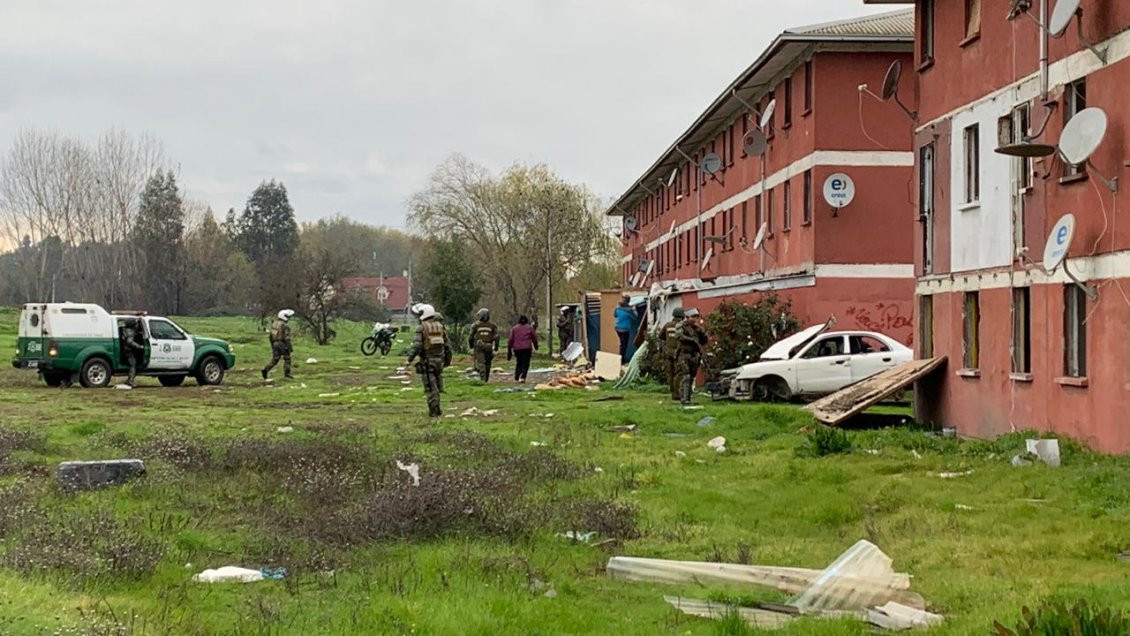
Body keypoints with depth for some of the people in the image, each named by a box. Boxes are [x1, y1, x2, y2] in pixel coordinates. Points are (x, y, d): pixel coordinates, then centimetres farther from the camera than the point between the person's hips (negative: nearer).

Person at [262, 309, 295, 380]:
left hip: (275, 344, 7)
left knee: (275, 360, 9)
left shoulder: (274, 323, 10)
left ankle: (266, 370, -10)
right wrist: (290, 347, -16)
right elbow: (287, 338, -19)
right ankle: (287, 374, 10)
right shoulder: (285, 325, -15)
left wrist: (272, 345, 22)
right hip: (283, 344, -7)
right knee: (287, 359, 9)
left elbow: (271, 335, 15)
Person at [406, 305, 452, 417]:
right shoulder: (440, 326, 7)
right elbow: (447, 345, 8)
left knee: (430, 387, -1)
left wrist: (410, 359, -10)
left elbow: (417, 345, -16)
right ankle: (436, 409, 20)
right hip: (439, 360, 5)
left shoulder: (422, 328, -8)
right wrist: (448, 360, 17)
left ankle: (434, 410, -3)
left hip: (427, 361, -5)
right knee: (437, 385, 16)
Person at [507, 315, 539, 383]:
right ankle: (522, 377, -19)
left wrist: (509, 350, 7)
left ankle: (516, 378, 10)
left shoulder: (514, 328, 8)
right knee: (525, 363, -1)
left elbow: (510, 340, 4)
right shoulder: (530, 328, 6)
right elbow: (534, 338, 11)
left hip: (517, 349, 2)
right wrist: (536, 345, 28)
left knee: (519, 363, 18)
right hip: (527, 348, -2)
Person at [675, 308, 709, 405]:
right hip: (685, 354, -7)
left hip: (695, 355, 7)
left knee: (691, 378, 8)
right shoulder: (682, 326, -4)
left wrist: (700, 330, -2)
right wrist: (693, 341, -25)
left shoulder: (697, 327, 14)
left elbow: (704, 341, 12)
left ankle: (688, 397, 13)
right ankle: (684, 398, -16)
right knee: (686, 376, -15)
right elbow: (680, 336, -22)